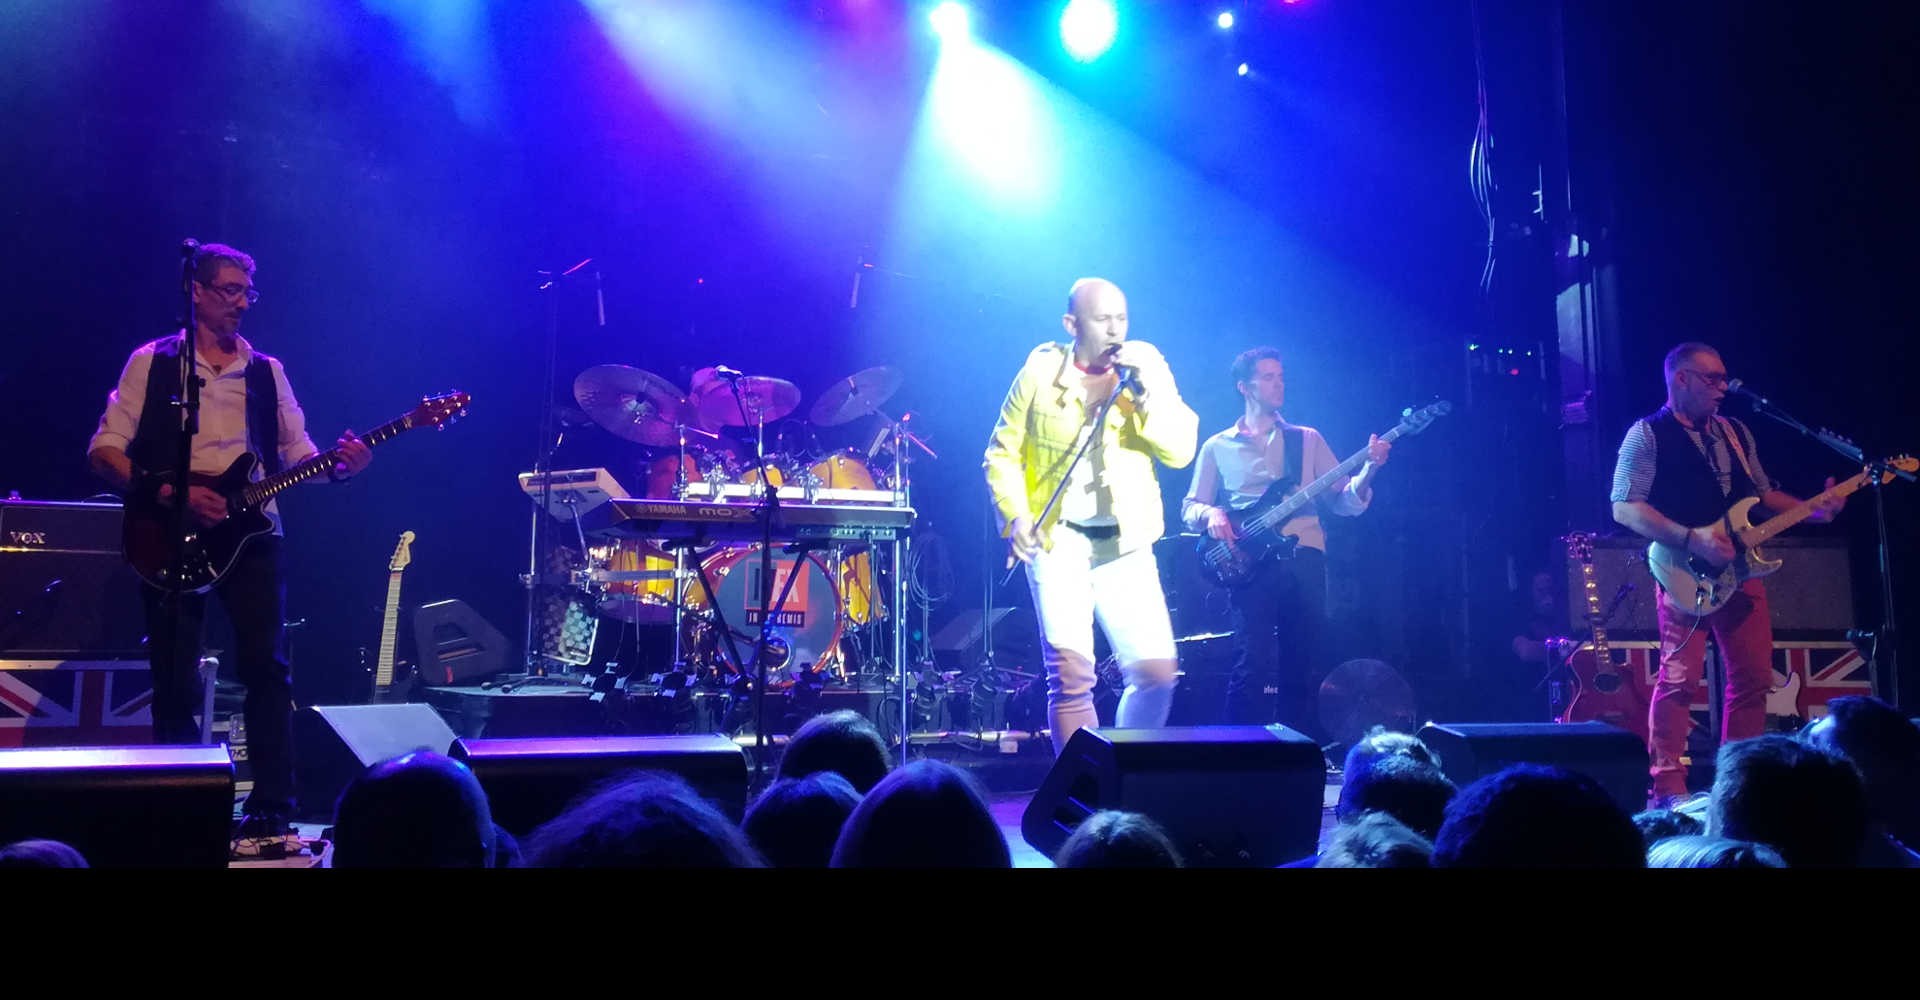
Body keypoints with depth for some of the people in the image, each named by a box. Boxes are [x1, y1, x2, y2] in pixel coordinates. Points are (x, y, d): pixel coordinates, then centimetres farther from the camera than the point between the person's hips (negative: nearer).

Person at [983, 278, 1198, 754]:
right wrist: (1016, 516, -9)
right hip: (1057, 539, -2)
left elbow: (1181, 450, -6)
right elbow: (1003, 452, 5)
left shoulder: (1148, 367, 4)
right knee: (1071, 675, -8)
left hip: (1126, 543, 2)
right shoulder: (1041, 371, 1)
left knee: (1157, 671, -3)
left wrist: (1147, 387, -17)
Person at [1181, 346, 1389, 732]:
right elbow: (1190, 507, 12)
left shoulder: (1308, 439, 17)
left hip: (1305, 557, 2)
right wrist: (1210, 514, -11)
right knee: (1254, 660, -14)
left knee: (1304, 663, 1)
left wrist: (1368, 470, -8)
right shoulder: (1217, 447, 14)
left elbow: (1344, 502, 12)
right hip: (1251, 560, -2)